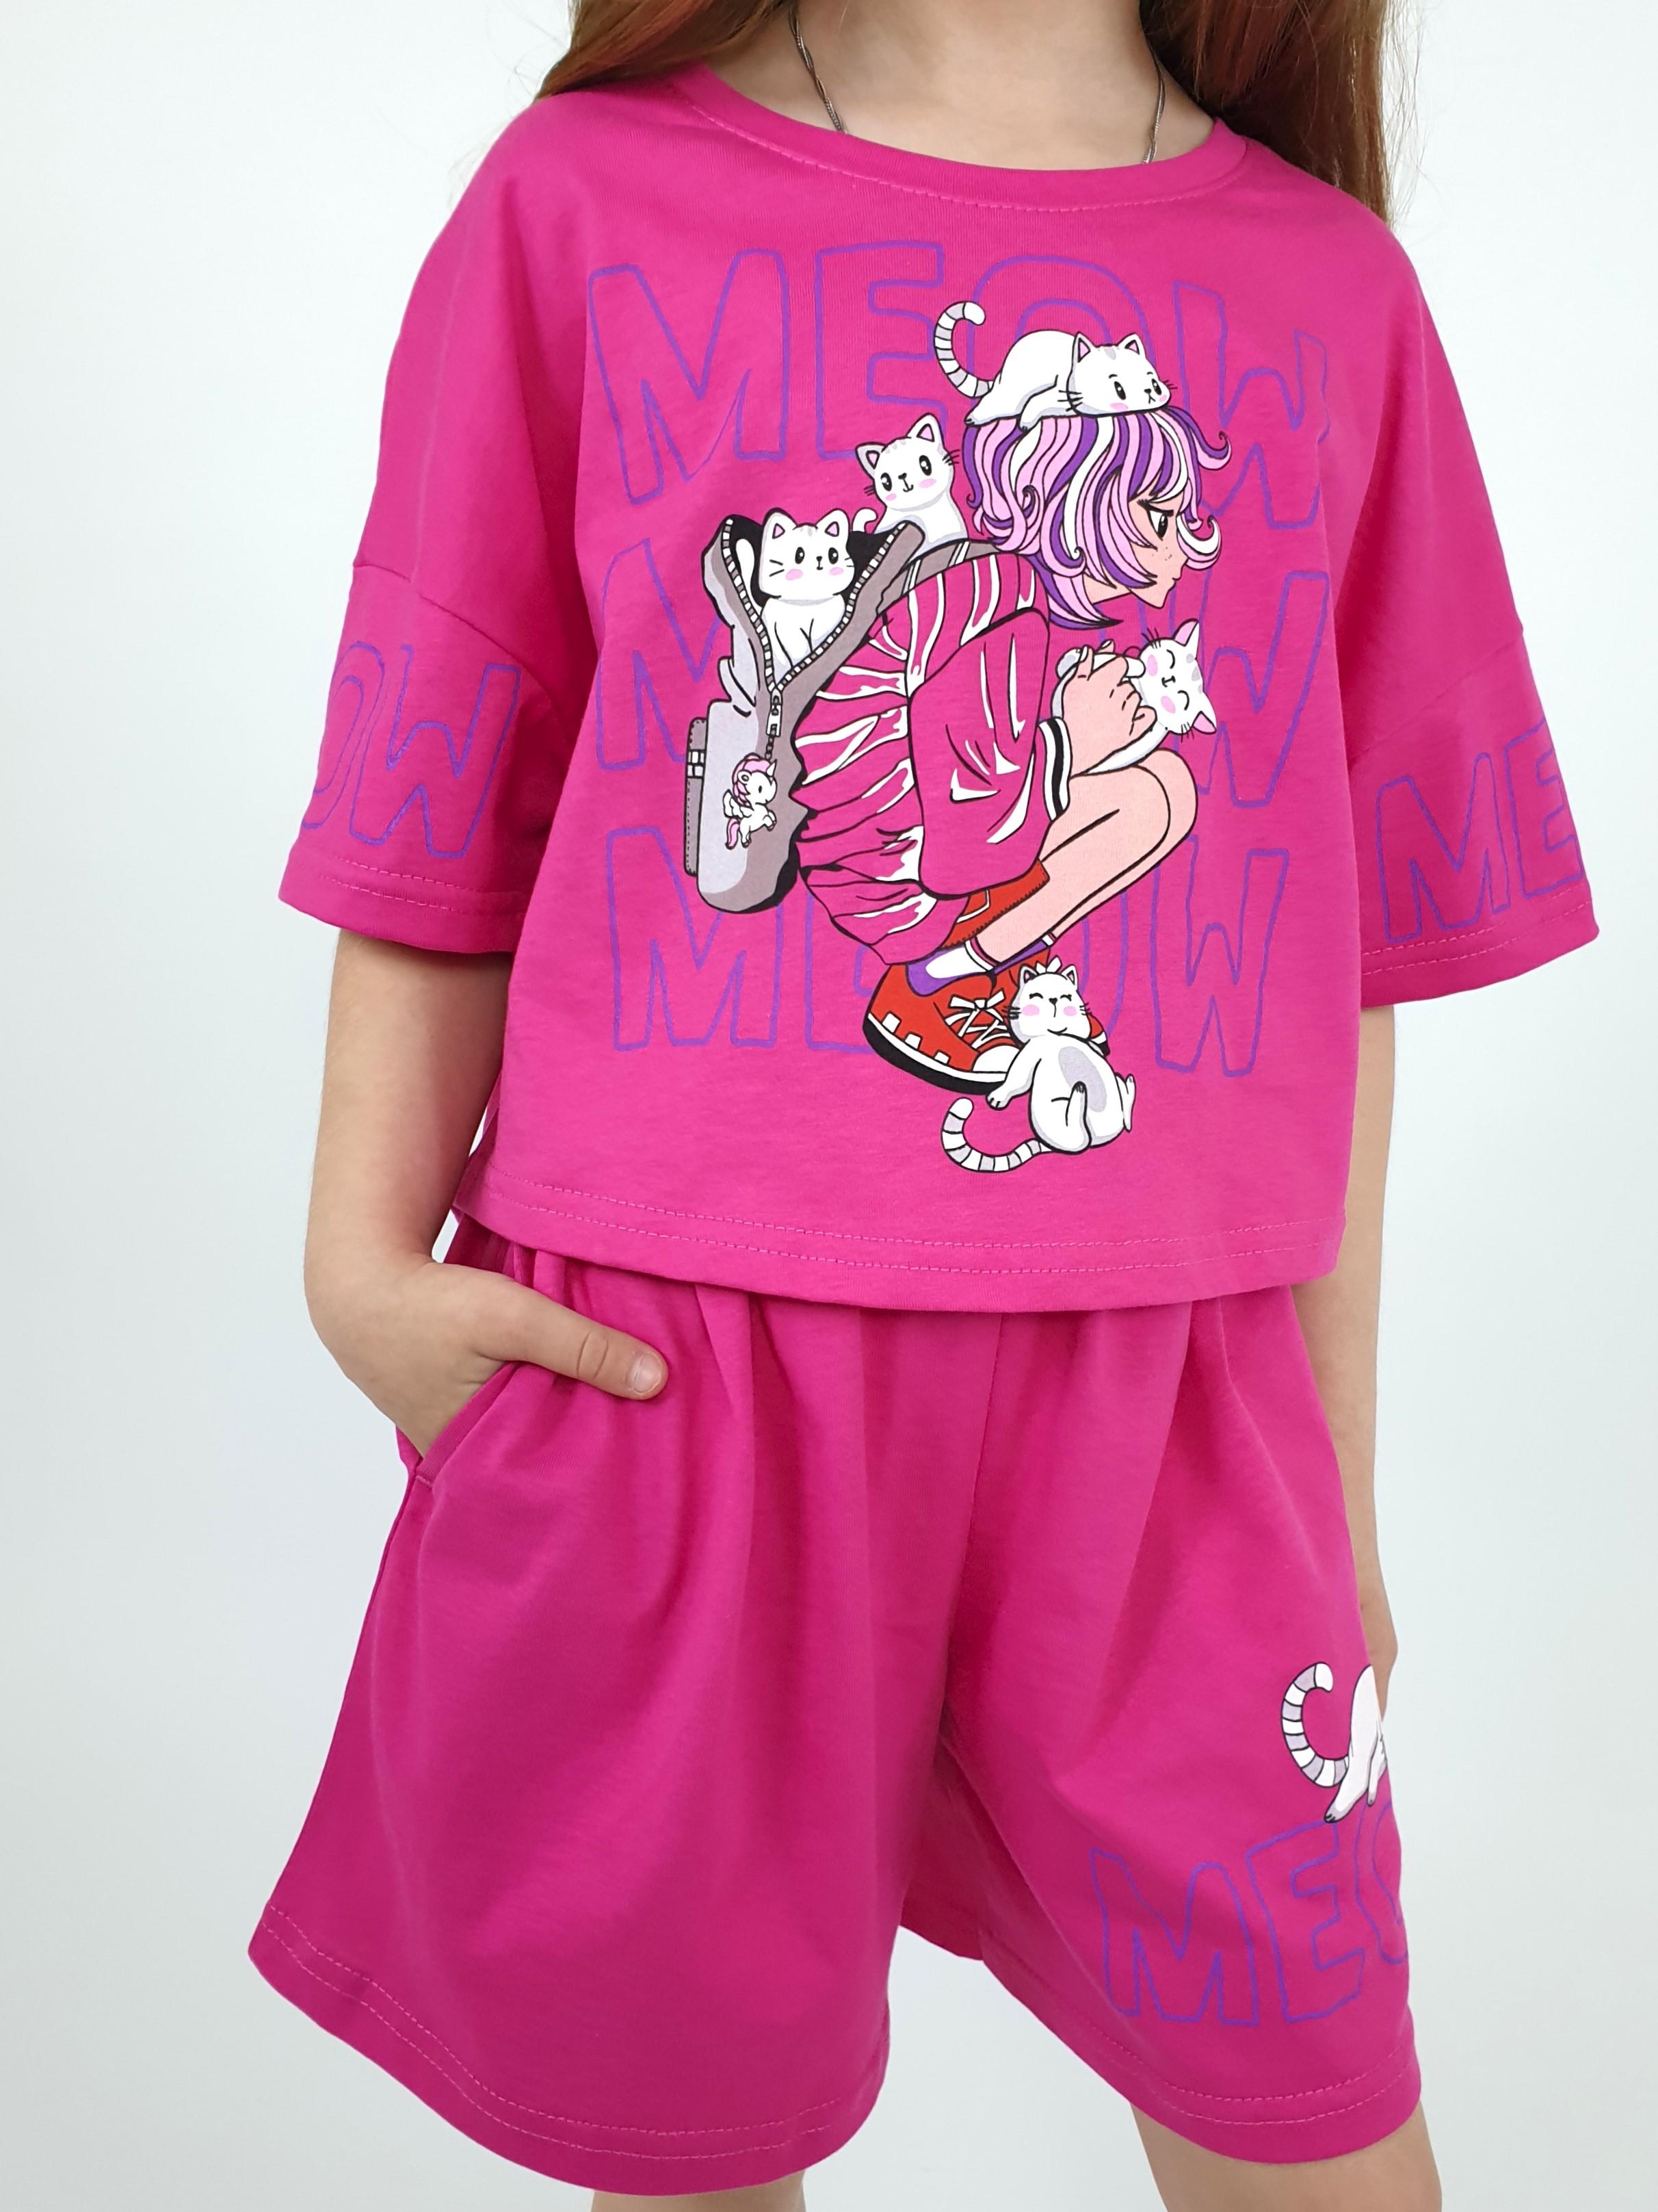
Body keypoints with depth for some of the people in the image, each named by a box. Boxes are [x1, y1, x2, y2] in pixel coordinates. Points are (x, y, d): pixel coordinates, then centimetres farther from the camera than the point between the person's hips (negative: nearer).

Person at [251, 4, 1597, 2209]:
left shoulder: (1335, 290, 7)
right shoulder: (584, 198, 5)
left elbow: (1354, 942, 8)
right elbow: (443, 830, 6)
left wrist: (1336, 1477, 11)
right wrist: (369, 1256, -7)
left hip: (1161, 1393, 2)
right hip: (662, 1369, 0)